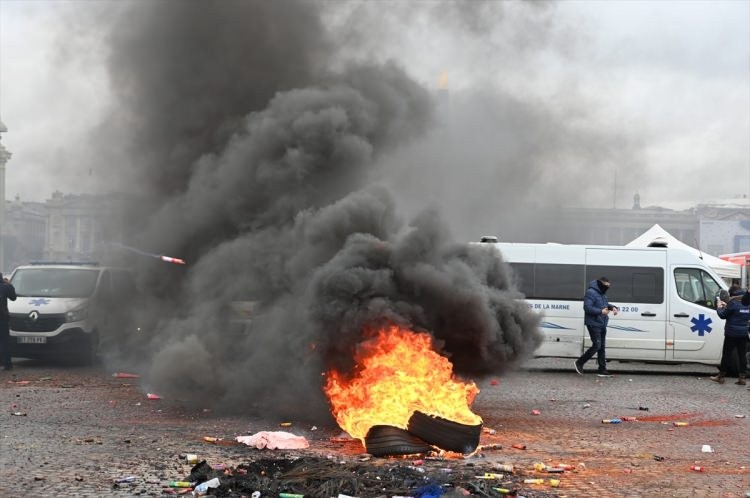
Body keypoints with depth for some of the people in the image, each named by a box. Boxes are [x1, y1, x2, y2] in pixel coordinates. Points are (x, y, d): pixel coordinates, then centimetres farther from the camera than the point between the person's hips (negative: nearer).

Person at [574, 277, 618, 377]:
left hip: (602, 325, 10)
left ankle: (602, 370, 11)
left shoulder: (602, 294, 16)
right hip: (593, 324, -10)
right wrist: (601, 311, -24)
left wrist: (613, 307, 7)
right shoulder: (591, 293, -15)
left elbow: (606, 304, 29)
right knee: (597, 345, -12)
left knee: (602, 347, 8)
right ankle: (579, 363, 1)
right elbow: (587, 308, -21)